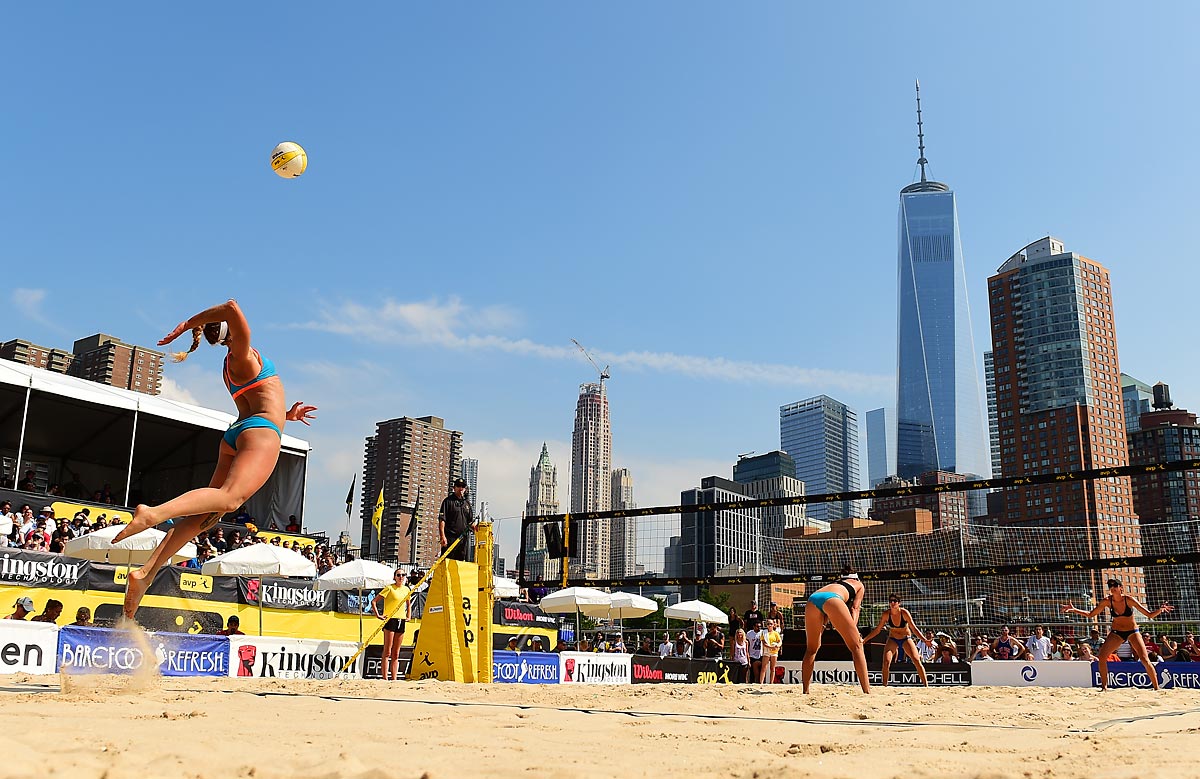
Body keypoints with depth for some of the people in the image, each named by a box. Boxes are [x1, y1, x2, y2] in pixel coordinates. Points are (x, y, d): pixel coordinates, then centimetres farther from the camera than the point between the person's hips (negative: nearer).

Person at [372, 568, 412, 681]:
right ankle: (385, 679, -6)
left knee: (396, 654, 7)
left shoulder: (406, 589, 12)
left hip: (401, 621, 6)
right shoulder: (389, 588, -5)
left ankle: (394, 679, 9)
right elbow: (374, 601, -7)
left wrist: (408, 616, 19)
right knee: (387, 652, -6)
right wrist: (378, 615, -12)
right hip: (390, 620, -6)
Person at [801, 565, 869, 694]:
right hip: (832, 599, -4)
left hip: (812, 599, 5)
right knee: (856, 646, 3)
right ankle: (867, 691, -7)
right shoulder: (858, 584, 35)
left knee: (811, 649, 19)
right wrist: (853, 628, 6)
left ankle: (805, 691, 16)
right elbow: (855, 608, 17)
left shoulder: (834, 582, 45)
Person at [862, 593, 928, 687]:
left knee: (917, 660, -15)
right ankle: (884, 686, -4)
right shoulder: (886, 614, -17)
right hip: (892, 639, 1)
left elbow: (913, 628, -19)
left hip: (906, 639, -1)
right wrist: (865, 639, -13)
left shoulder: (904, 613, -23)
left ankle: (926, 685, -3)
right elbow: (877, 629, -7)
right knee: (886, 662, -18)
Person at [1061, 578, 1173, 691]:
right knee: (1101, 657, -14)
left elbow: (1150, 615, -19)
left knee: (1144, 659, -13)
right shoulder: (1107, 601, -14)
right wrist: (1074, 610, -16)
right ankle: (1104, 686, -1)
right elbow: (1090, 614, -4)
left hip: (1132, 631, -2)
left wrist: (1160, 610, -39)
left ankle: (1156, 687, 2)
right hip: (1116, 632, 2)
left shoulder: (1129, 599, -20)